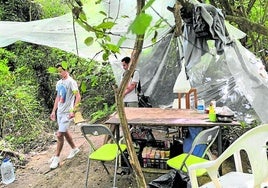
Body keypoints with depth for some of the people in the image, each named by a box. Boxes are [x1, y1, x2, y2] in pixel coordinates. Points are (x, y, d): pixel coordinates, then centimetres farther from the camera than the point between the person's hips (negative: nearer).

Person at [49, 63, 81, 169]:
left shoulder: (71, 82, -12)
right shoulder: (59, 83, 12)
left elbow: (78, 97, -17)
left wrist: (73, 111, -23)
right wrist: (54, 111, 16)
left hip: (67, 113, -8)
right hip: (59, 112, 8)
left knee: (59, 134, -8)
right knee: (65, 132, 18)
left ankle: (56, 158, 6)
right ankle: (74, 149, 37)